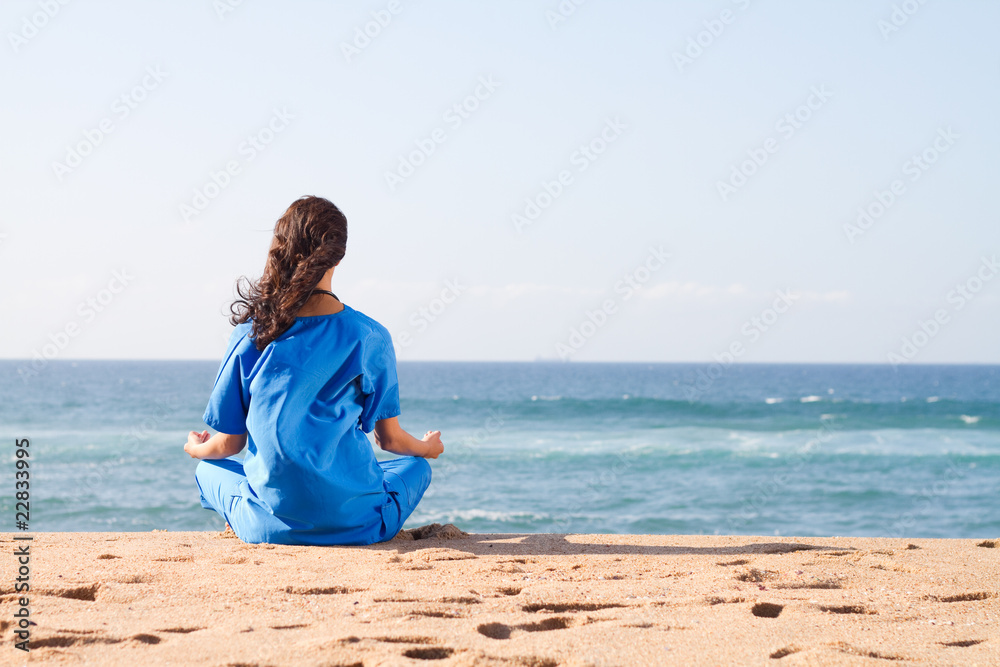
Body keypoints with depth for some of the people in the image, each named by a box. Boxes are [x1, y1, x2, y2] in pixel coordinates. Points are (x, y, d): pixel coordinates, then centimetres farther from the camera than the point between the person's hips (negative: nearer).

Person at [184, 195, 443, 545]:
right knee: (416, 466, 31)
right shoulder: (370, 336, -5)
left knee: (209, 470, 31)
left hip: (271, 525, 0)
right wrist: (427, 447, 30)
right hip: (355, 522, 0)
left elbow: (229, 443, 5)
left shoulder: (250, 333, -4)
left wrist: (196, 448, 30)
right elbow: (391, 440, 5)